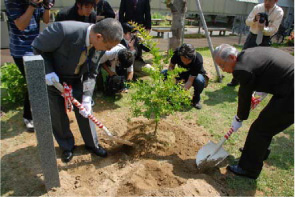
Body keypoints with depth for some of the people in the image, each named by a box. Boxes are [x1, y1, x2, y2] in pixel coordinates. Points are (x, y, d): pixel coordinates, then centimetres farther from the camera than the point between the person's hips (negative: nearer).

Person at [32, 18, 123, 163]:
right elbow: (37, 47, -19)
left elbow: (91, 73, -9)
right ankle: (67, 146, 31)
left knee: (85, 111, 7)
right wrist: (48, 71, -28)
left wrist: (87, 97, -17)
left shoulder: (99, 43, -18)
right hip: (52, 79, -3)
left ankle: (92, 144, 29)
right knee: (57, 116, 6)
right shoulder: (63, 30, -36)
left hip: (76, 80, 4)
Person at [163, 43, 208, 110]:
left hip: (195, 76, -3)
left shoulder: (198, 60, -34)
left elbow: (190, 81, -34)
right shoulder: (177, 53, -25)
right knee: (164, 73, -21)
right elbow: (171, 66, -12)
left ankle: (196, 100, -9)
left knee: (199, 80, -40)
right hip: (183, 74, 3)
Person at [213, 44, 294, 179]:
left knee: (260, 129, 1)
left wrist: (239, 119, 9)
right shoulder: (248, 53, 5)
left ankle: (248, 169, 17)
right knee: (266, 123, 25)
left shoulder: (243, 69, -23)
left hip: (290, 97, -10)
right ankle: (259, 151, 48)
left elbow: (245, 97, -9)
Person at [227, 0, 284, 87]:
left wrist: (263, 29, -34)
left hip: (264, 40, -2)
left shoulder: (279, 12, -9)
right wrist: (254, 19, -22)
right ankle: (235, 80, 14)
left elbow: (274, 29, -15)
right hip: (252, 37, 2)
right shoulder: (257, 7, -3)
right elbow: (247, 22, 0)